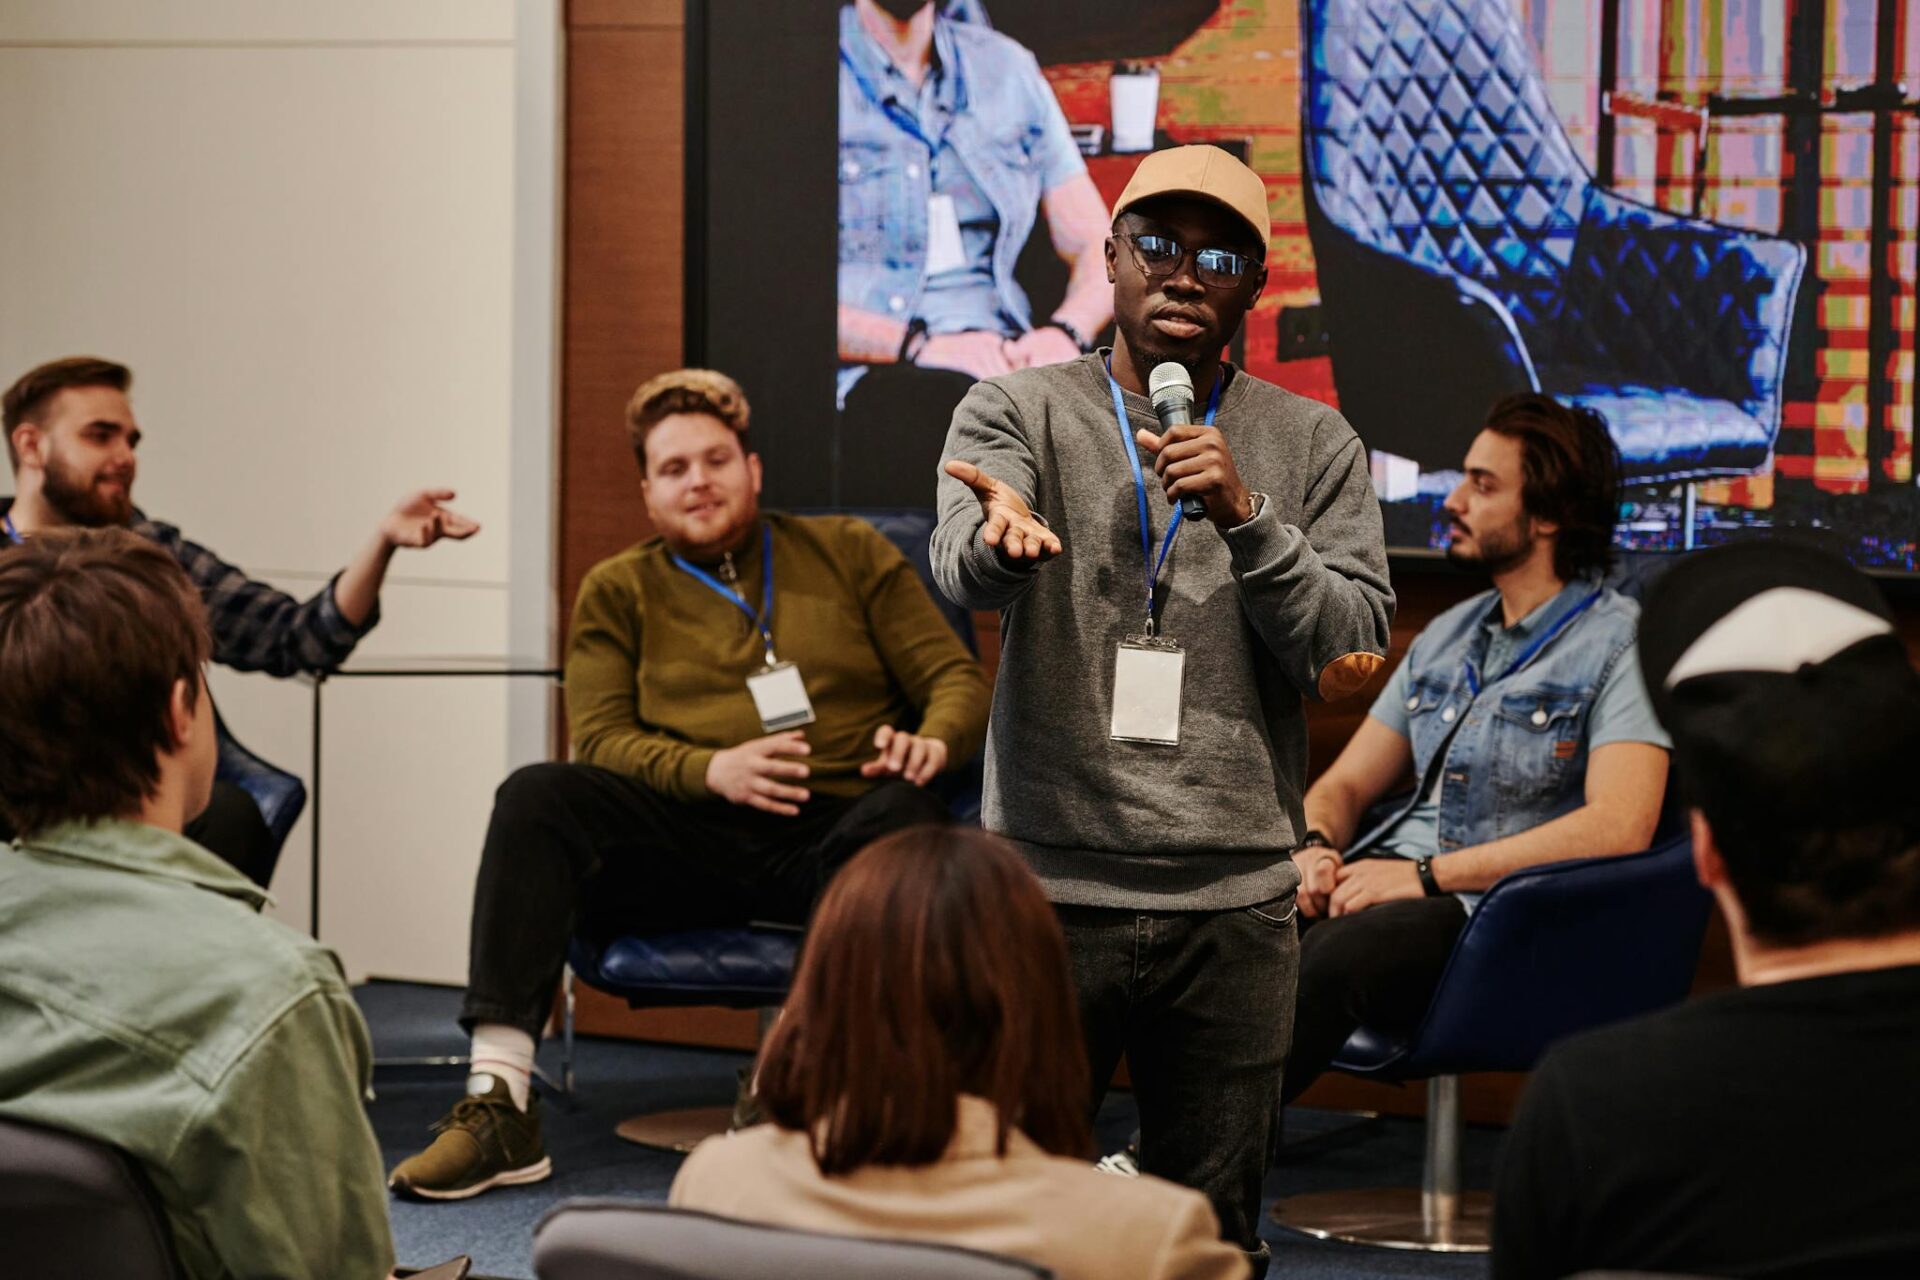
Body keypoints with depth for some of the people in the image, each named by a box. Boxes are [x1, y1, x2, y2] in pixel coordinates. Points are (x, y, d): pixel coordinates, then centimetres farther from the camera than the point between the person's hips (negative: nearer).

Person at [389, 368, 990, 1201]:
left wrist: (934, 740, -12)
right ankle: (498, 1107, -35)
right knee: (537, 797, -26)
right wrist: (713, 770, -14)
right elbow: (600, 739, 6)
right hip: (694, 841, 1)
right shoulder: (618, 591, 19)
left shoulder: (849, 552, 19)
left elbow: (957, 678, 13)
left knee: (903, 813, -36)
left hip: (835, 836, -1)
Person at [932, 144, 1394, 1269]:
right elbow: (963, 570, -16)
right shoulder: (1020, 411, 4)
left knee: (1213, 1229, 6)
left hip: (1235, 907, 1)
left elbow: (1355, 649, -1)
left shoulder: (1315, 447, 9)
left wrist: (1247, 518, -16)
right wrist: (1002, 533, -40)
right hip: (1049, 886, -1)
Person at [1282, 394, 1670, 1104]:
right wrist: (1315, 846, -3)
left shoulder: (1620, 644, -4)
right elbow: (1345, 785, 23)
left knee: (1332, 958, -37)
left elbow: (1619, 827, -18)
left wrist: (1427, 874, -18)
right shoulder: (1447, 637, 21)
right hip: (1393, 885, 7)